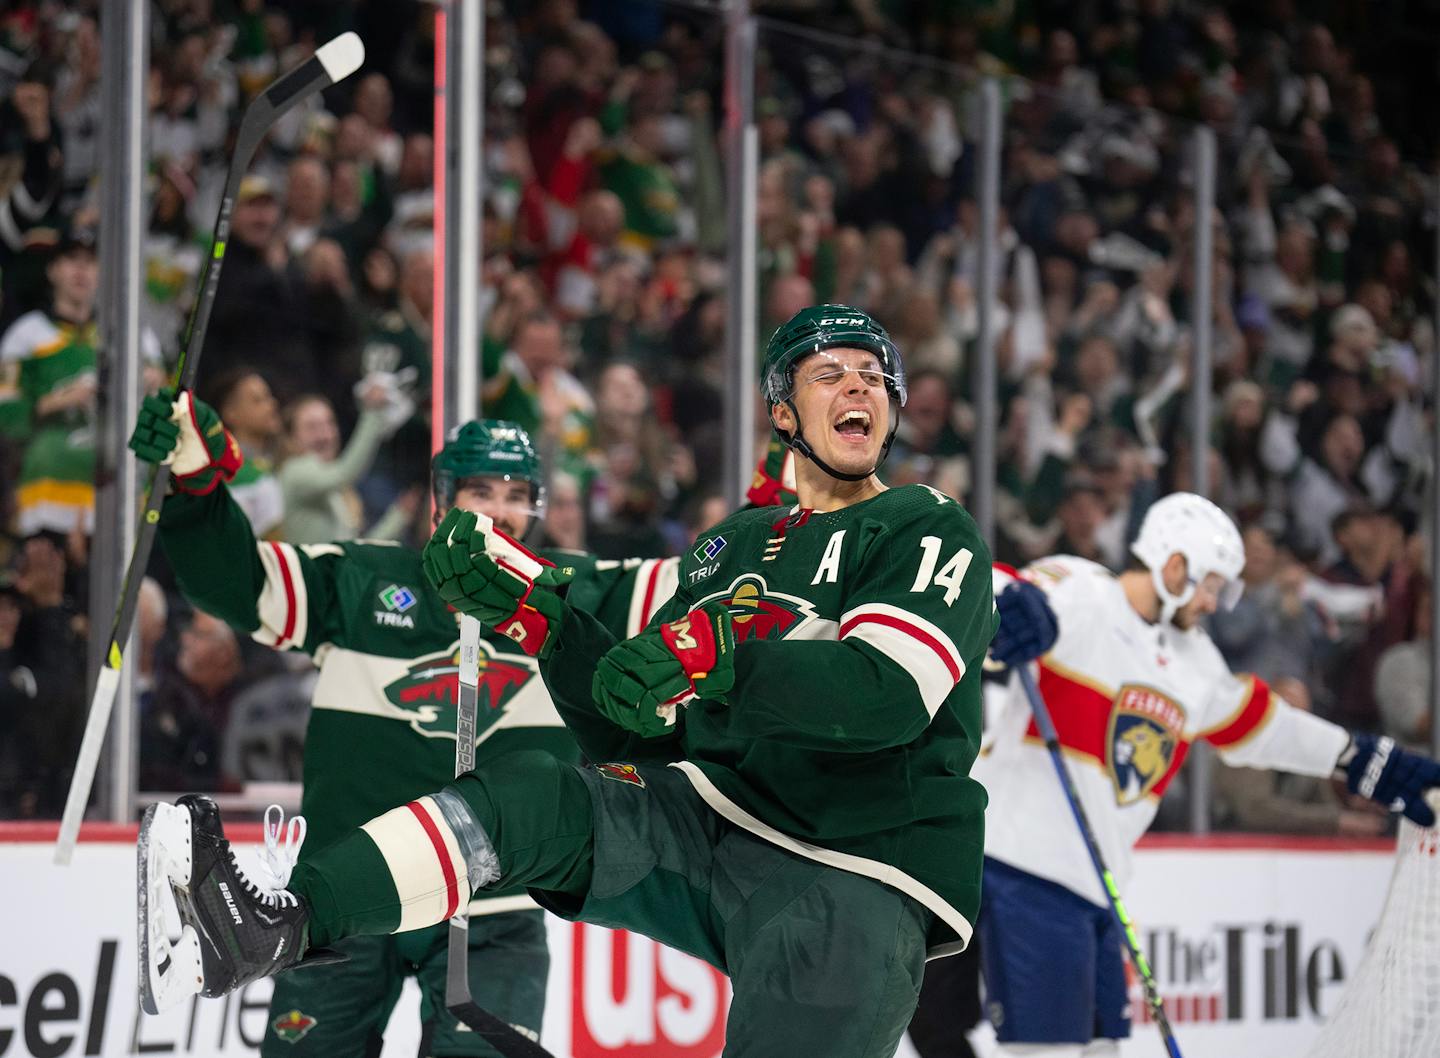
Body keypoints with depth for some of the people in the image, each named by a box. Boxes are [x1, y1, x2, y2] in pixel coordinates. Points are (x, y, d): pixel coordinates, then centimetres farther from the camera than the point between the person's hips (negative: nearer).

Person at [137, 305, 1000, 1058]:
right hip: (709, 824, 5)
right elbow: (639, 728, 15)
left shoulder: (931, 532, 2)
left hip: (857, 882, -5)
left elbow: (890, 692, -18)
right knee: (523, 798, -18)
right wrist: (538, 610, 0)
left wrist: (721, 653, -31)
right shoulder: (732, 547, 21)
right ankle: (277, 929, -34)